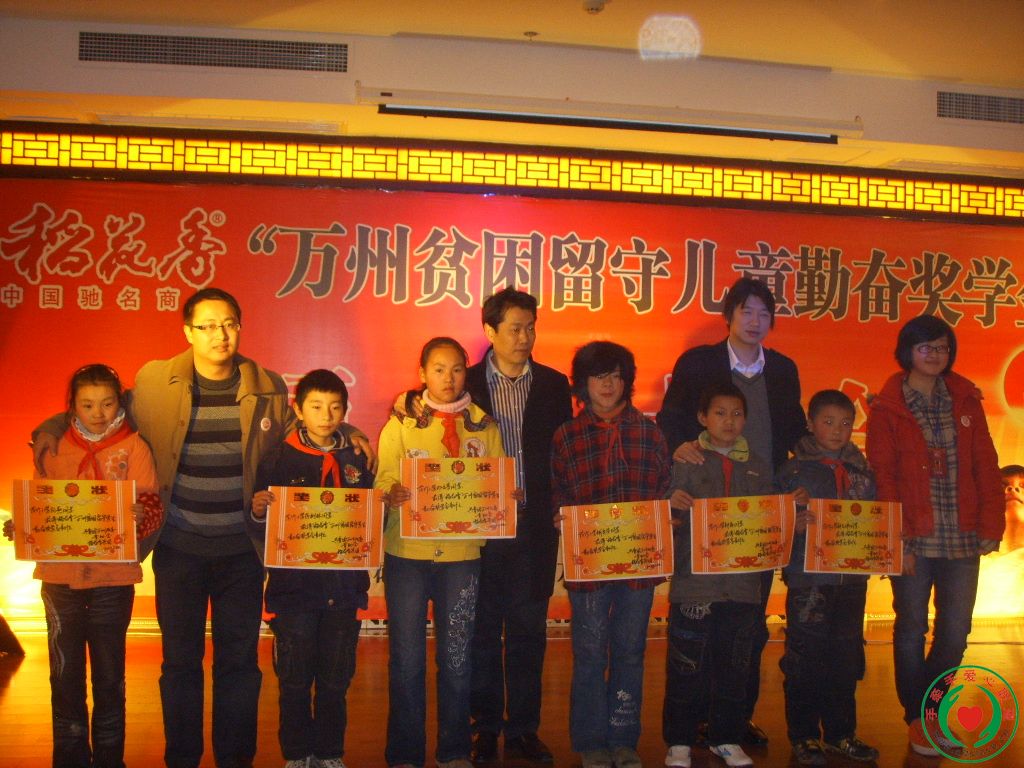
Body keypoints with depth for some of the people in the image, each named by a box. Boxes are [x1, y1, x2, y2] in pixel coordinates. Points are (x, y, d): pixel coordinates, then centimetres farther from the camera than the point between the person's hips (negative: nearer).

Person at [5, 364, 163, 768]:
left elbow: (151, 505, -7)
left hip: (113, 578, -2)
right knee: (65, 675, 8)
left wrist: (139, 515, -29)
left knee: (109, 675, 6)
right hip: (60, 577, 2)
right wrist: (20, 527, -8)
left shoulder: (133, 447, -1)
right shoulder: (55, 448, 6)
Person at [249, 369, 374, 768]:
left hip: (344, 586, 2)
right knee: (294, 680, 4)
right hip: (294, 585, -2)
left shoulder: (357, 460, 8)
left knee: (336, 679, 10)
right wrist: (258, 510, -22)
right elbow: (261, 529, -1)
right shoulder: (280, 459, -1)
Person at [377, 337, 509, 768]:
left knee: (457, 659, 8)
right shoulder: (401, 423, 4)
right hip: (408, 552, -1)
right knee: (407, 659, 2)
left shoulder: (484, 426, 9)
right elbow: (384, 478, -4)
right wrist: (393, 494, -25)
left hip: (462, 554, 2)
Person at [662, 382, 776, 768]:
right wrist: (674, 503, -22)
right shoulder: (685, 460, 1)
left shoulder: (758, 466, 12)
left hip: (743, 585, 3)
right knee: (687, 666, 0)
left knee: (735, 665, 10)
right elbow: (668, 520, -1)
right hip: (694, 581, -3)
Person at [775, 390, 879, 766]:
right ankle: (803, 736, 11)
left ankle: (841, 733, 24)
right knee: (805, 658, -1)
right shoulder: (794, 470, -1)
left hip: (852, 576, 4)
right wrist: (794, 526, -23)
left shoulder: (862, 471, 12)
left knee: (847, 657, 11)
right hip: (808, 578, -4)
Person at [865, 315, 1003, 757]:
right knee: (912, 630, 6)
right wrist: (898, 541, -11)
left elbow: (986, 466, 7)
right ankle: (917, 720, 24)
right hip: (916, 540, -3)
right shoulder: (887, 408, -2)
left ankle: (928, 710, 29)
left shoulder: (965, 400, 8)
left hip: (962, 539, 3)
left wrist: (991, 525, 0)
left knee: (955, 633, 8)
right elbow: (882, 477, -6)